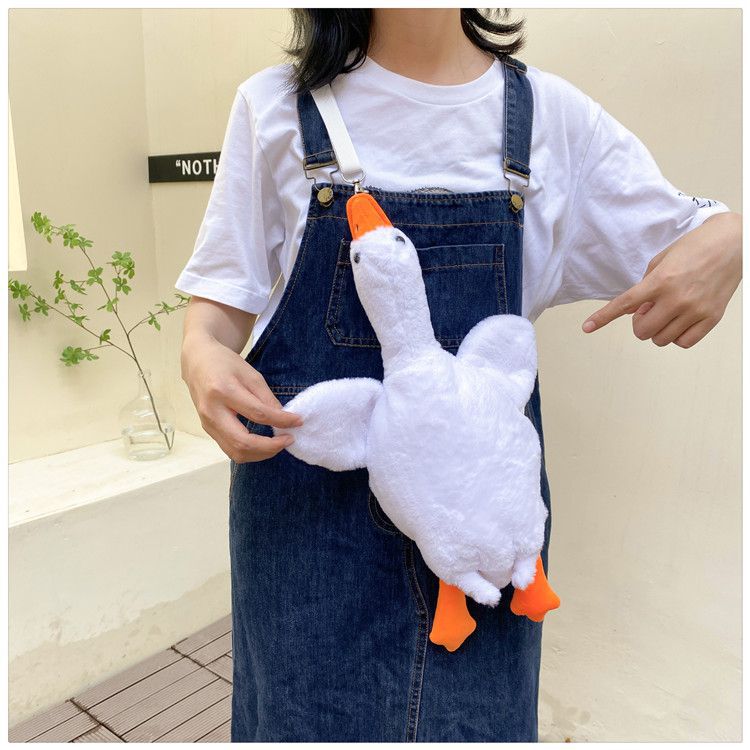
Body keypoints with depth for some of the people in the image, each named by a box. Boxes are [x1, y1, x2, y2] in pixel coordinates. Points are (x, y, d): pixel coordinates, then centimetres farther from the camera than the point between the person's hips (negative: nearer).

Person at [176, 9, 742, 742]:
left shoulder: (553, 113, 5)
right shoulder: (276, 105, 3)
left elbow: (687, 233, 10)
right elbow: (225, 292, 3)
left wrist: (726, 242, -13)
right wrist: (201, 354, -19)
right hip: (309, 499, 0)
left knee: (477, 719, 14)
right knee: (308, 717, 13)